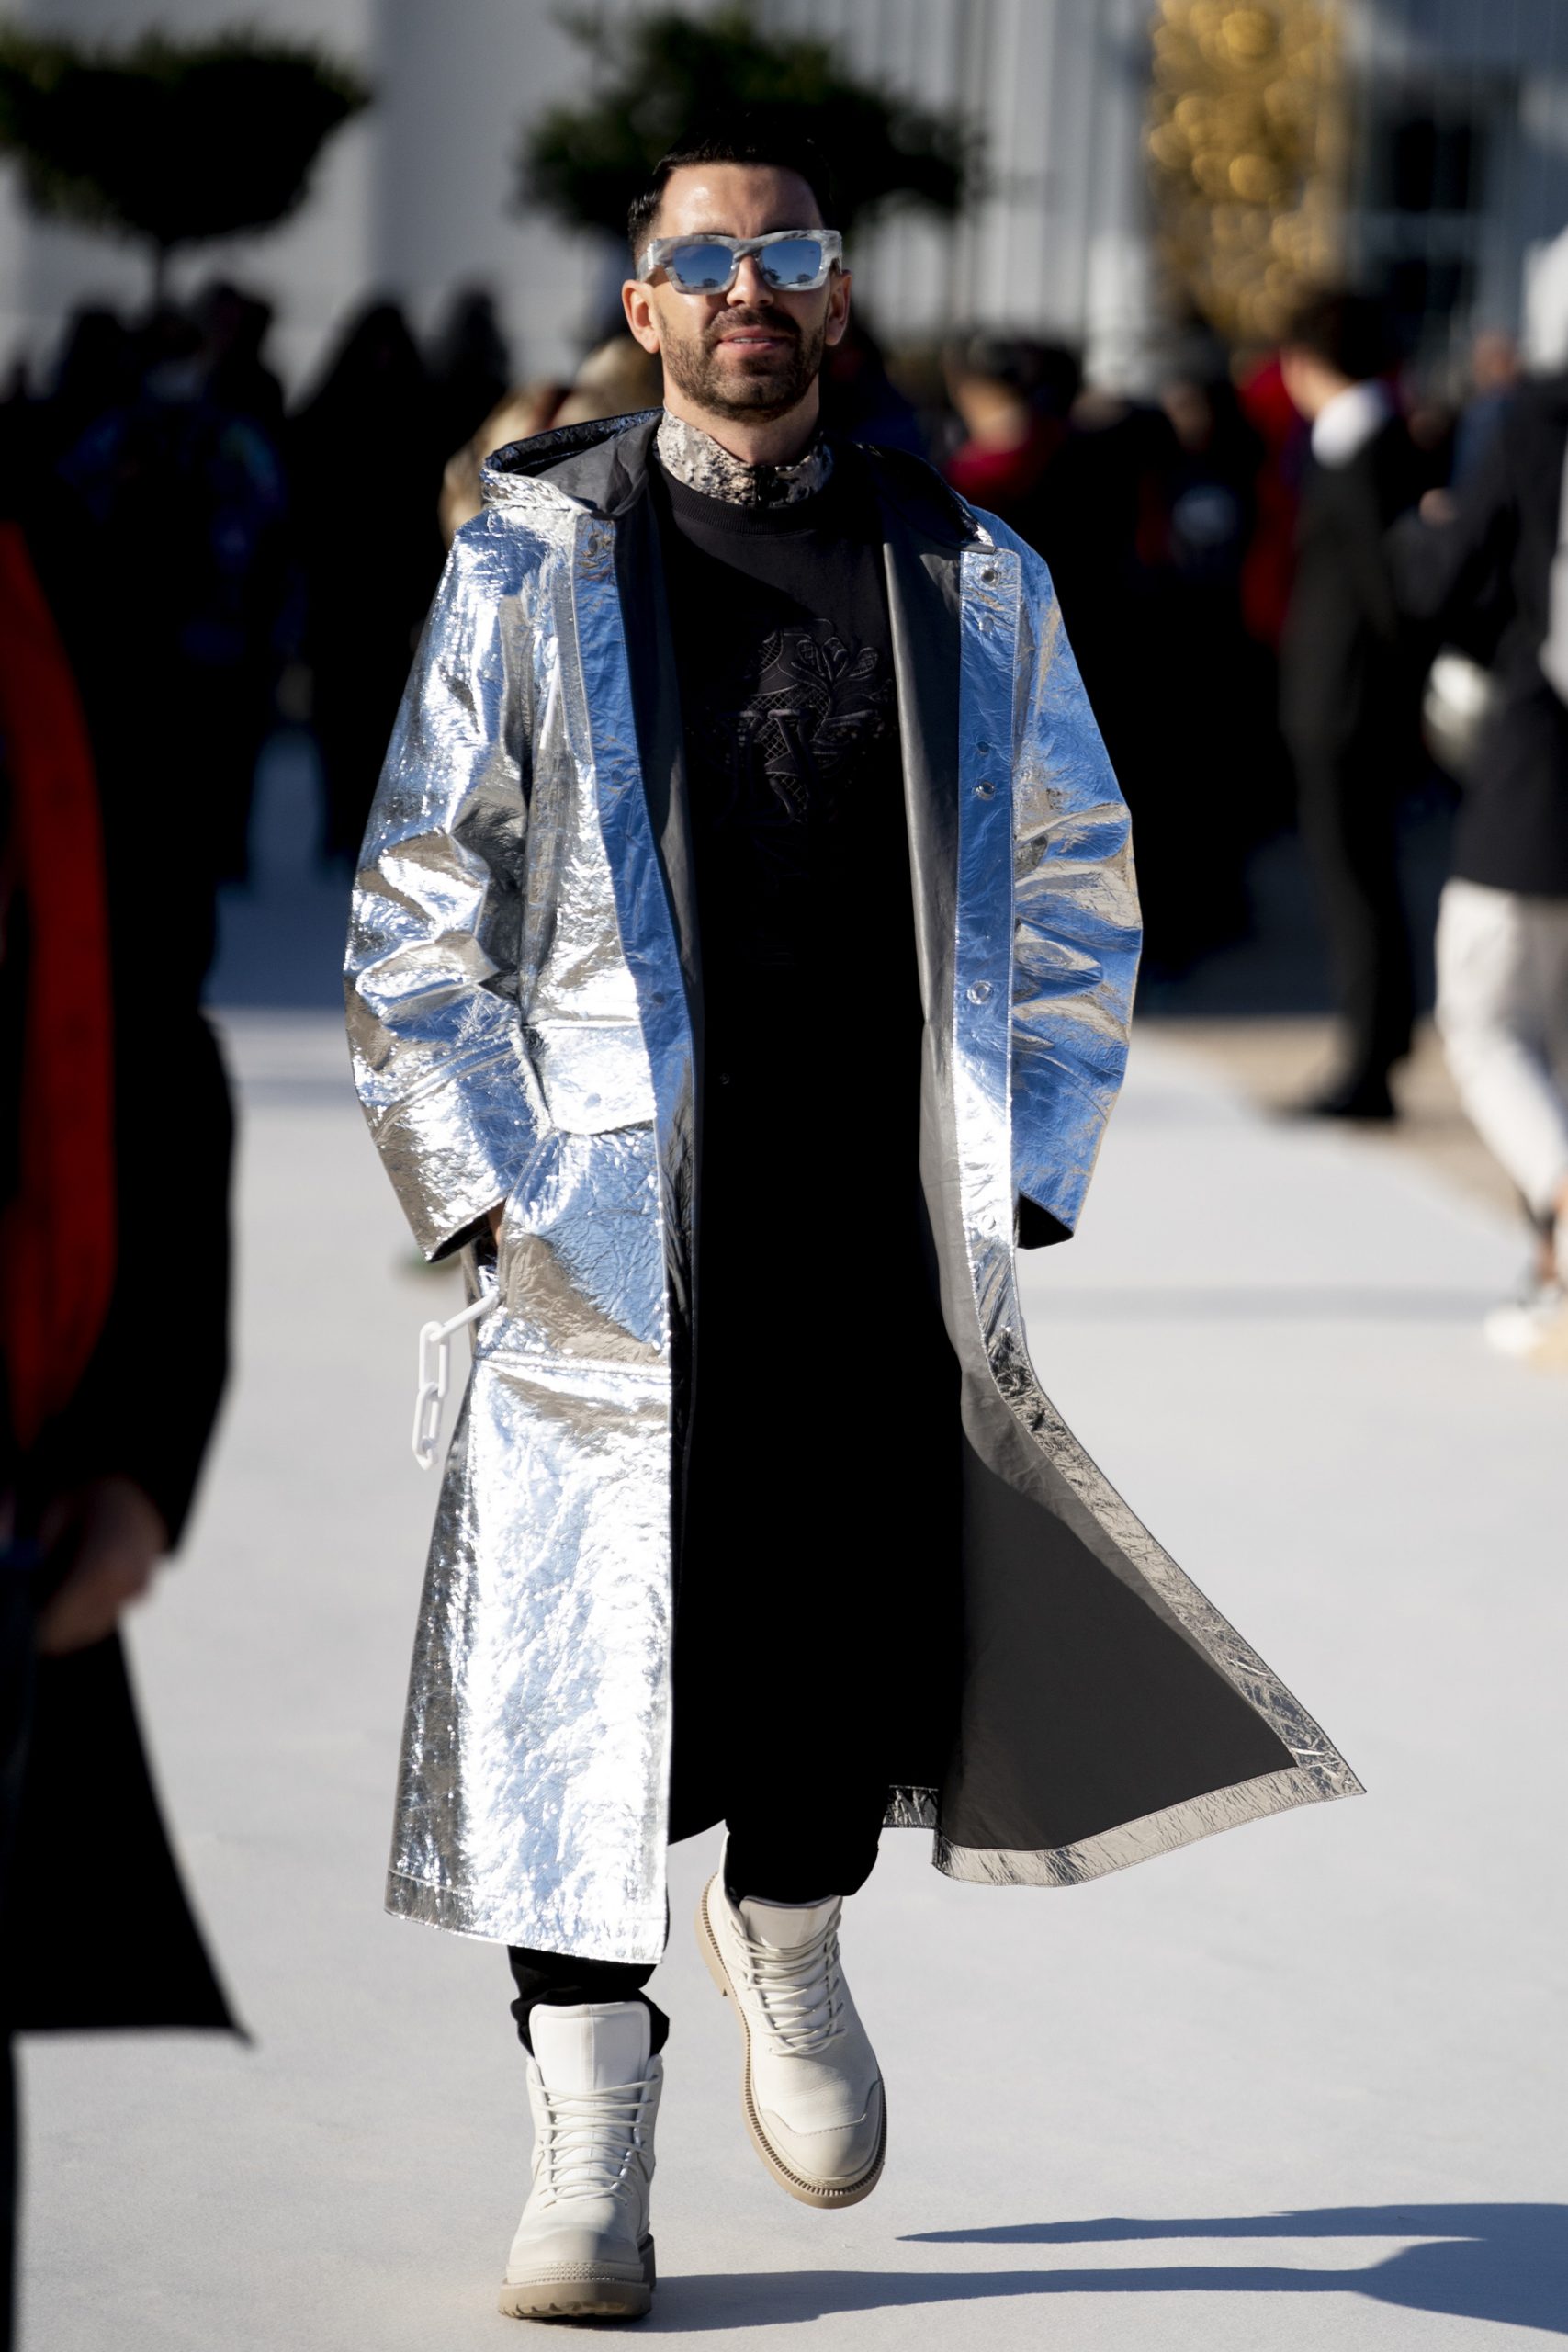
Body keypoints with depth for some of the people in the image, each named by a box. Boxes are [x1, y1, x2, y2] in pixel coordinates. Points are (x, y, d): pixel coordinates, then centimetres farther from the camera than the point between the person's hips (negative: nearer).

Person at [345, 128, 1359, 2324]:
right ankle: (590, 2148, 7)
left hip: (884, 1227, 2)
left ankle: (786, 1936, 35)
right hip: (610, 1220, -1)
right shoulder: (531, 570, 5)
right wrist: (488, 1192, -2)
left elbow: (1075, 892, 15)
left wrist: (1018, 1185, 8)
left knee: (861, 1638, 2)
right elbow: (418, 915, 6)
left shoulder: (968, 578, 9)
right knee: (588, 1661, -4)